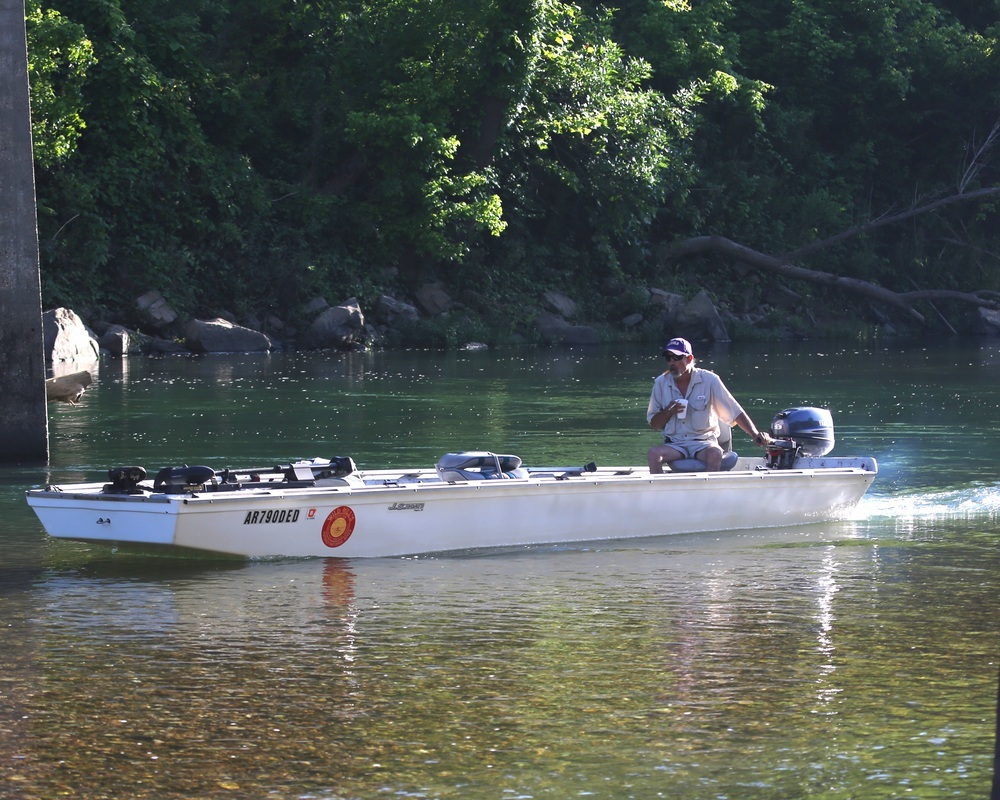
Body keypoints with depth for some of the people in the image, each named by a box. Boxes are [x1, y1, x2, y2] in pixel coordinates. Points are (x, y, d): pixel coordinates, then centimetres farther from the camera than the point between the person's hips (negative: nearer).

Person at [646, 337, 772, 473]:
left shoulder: (709, 380, -3)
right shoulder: (661, 383, 4)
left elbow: (736, 412, -3)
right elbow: (654, 424, 11)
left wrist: (755, 435, -17)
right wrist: (668, 412, -10)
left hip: (703, 442, -2)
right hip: (674, 445, 2)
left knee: (715, 454, -36)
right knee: (654, 453, -30)